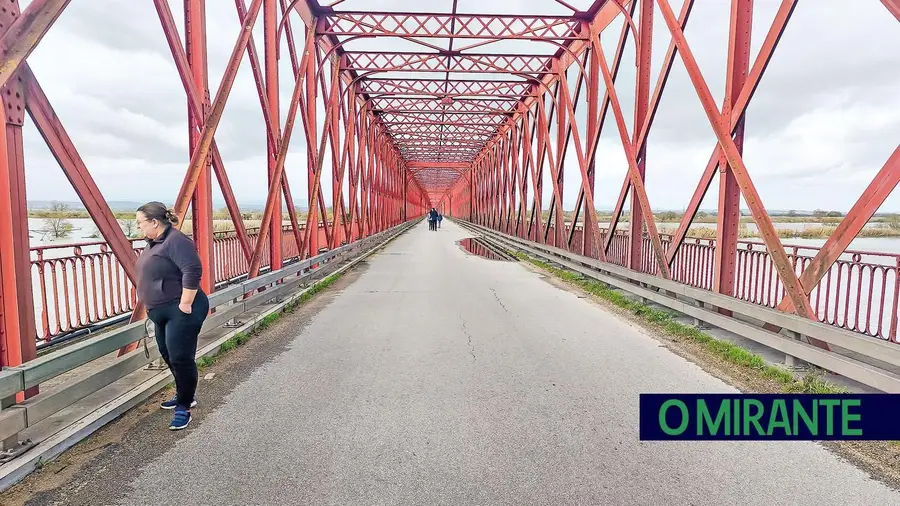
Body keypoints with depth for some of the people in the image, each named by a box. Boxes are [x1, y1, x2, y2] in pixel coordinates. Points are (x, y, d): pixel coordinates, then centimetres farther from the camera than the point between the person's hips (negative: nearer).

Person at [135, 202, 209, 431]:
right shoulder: (155, 242, 12)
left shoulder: (176, 241, -20)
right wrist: (152, 305, 22)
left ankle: (184, 407, 8)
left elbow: (193, 271, -29)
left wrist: (185, 305, -26)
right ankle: (184, 396, 35)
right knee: (168, 355, 19)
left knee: (181, 358, -4)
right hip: (163, 312, 11)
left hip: (181, 311, -11)